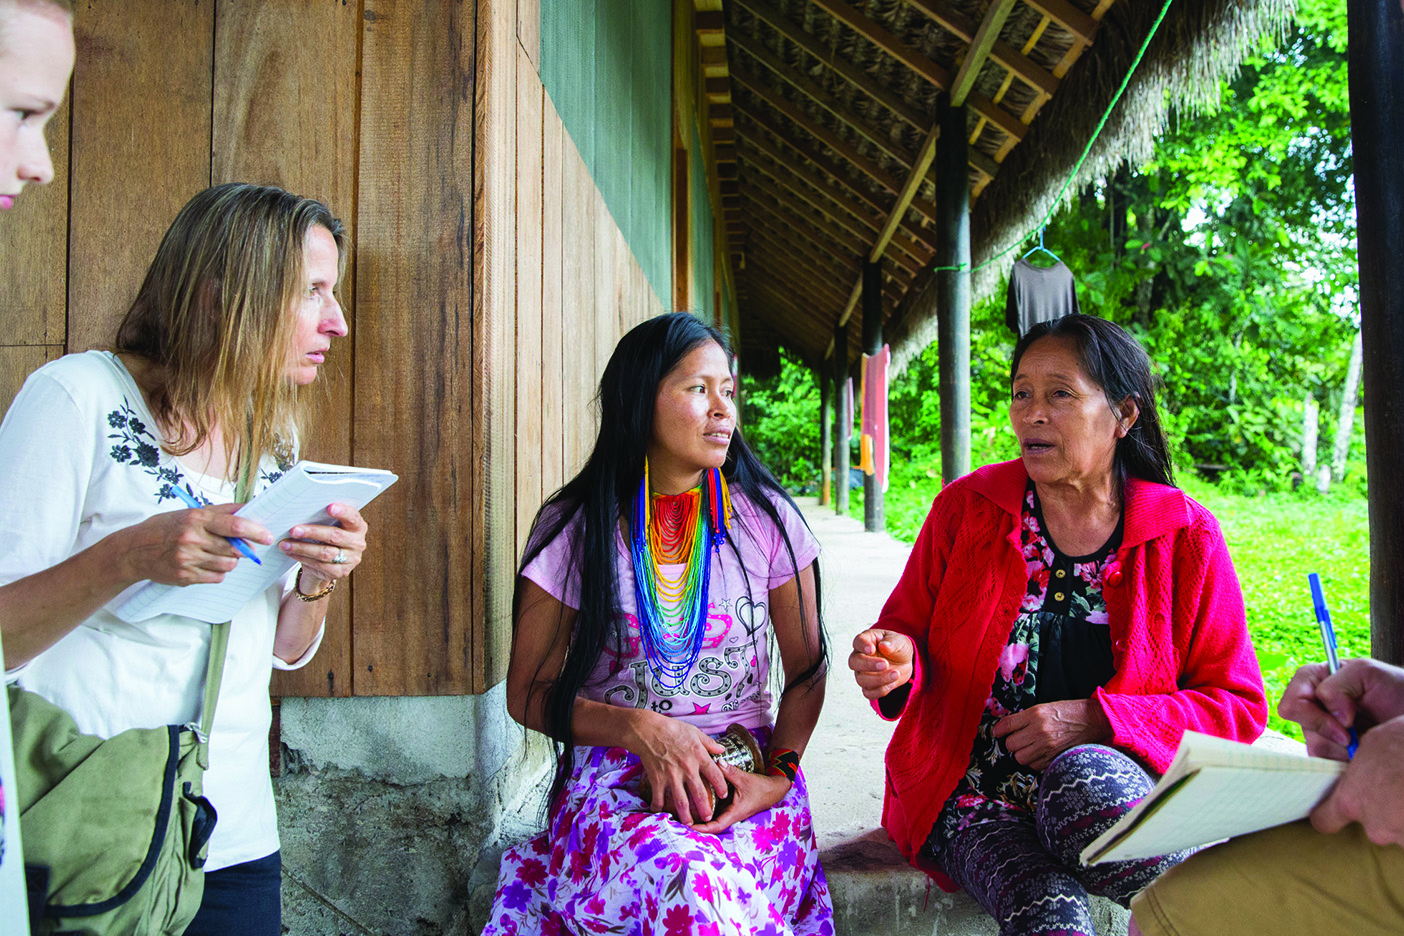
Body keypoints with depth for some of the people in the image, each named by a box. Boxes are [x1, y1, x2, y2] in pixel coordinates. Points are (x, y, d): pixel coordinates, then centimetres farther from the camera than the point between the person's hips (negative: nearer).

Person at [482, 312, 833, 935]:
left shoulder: (766, 520, 3)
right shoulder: (573, 529, -1)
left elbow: (806, 673, 8)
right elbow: (528, 695, 1)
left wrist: (779, 776, -9)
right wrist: (642, 729, -15)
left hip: (744, 776, 1)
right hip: (614, 781, -1)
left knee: (723, 879, -32)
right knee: (687, 881, -34)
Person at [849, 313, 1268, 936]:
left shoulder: (1185, 538, 0)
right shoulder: (964, 509, 2)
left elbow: (1238, 706, 3)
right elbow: (906, 637, 9)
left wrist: (1095, 722, -13)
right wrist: (894, 666, -17)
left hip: (1118, 780, 0)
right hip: (970, 792, 1)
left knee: (1086, 780, -36)